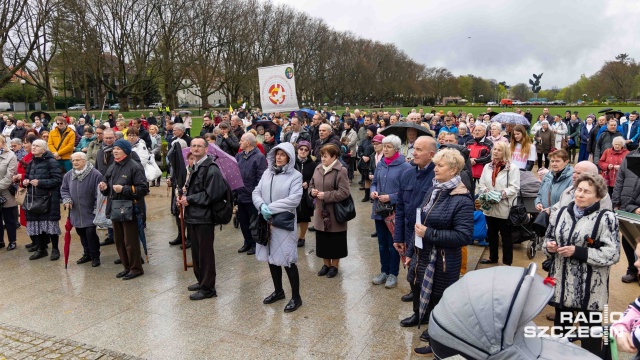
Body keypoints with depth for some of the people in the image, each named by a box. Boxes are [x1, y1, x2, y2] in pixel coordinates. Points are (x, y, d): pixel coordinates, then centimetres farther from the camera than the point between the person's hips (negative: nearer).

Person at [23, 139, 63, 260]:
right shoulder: (31, 163, 13)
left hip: (49, 198, -7)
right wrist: (25, 182, 1)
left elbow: (58, 180, -16)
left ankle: (55, 249, 12)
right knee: (36, 224, 9)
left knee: (50, 223, -2)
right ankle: (41, 249, 22)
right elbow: (26, 177, 25)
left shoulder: (51, 162, -9)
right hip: (34, 198, 7)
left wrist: (40, 182, -21)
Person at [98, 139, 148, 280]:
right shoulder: (112, 167, 13)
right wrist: (104, 187, 1)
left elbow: (143, 188, -17)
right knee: (119, 241, 14)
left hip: (129, 210, -8)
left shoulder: (134, 167, -11)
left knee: (130, 242, -1)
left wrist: (124, 189, -22)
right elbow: (108, 190, 24)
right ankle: (127, 267, 27)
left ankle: (136, 268, 14)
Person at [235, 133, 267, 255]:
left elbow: (261, 178, -17)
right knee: (242, 220, 17)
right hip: (241, 194, 7)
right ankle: (248, 242, 32)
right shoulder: (239, 156, 8)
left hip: (252, 196, -7)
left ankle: (255, 244, 22)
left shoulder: (259, 157, -13)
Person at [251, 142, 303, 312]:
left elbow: (294, 199, -18)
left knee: (287, 260, -1)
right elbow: (256, 192, 5)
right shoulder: (267, 172, 8)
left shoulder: (295, 176, -7)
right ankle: (278, 291, 34)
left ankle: (296, 297, 14)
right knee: (271, 258, 15)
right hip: (267, 222, 6)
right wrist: (262, 206, -16)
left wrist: (271, 208, -19)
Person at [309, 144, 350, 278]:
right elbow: (312, 184, 18)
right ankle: (326, 264, 30)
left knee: (335, 241, 7)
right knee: (322, 240, 14)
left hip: (335, 213, -6)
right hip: (320, 211, 6)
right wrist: (312, 191, -5)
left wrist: (326, 195, -20)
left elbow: (344, 192, -20)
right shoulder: (318, 168, 6)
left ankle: (334, 266, 23)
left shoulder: (341, 171, -15)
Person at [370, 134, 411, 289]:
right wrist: (373, 191, -6)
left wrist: (390, 198, -21)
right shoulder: (380, 164, 6)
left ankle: (393, 274, 24)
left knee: (393, 244, 8)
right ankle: (384, 271, 31)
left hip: (395, 211, -5)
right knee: (382, 244, 16)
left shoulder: (404, 166, -13)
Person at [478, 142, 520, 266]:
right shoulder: (487, 167, 11)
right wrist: (486, 192, -11)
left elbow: (515, 188, -13)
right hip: (489, 207, 6)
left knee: (506, 236, 5)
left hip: (504, 208, -5)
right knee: (491, 233, 18)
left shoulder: (512, 168, -8)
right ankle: (493, 257, 34)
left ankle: (507, 262, 16)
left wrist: (502, 194, -24)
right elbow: (481, 184, 9)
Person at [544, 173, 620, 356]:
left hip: (589, 288, -5)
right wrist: (549, 246, -6)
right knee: (561, 324, 20)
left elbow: (612, 254, -16)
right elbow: (548, 237, 17)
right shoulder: (561, 213, 5)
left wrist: (578, 252, -22)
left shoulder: (606, 218, -11)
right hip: (562, 283, 5)